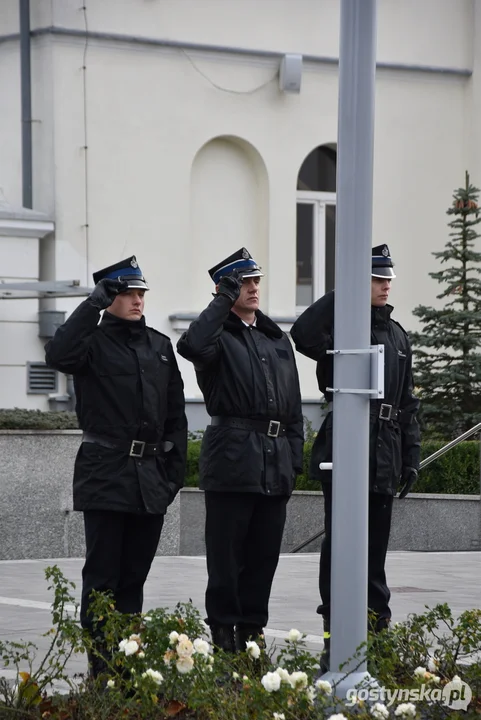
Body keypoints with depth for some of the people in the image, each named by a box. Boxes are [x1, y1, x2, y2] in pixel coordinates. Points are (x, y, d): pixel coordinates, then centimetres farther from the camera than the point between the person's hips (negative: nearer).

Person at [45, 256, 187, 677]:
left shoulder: (160, 346, 14)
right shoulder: (94, 342, -2)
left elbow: (175, 414, 15)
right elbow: (58, 355, -26)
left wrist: (176, 468, 7)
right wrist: (94, 305, -21)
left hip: (150, 479, 5)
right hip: (105, 474, -5)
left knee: (134, 574, 10)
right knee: (102, 575, -2)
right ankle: (101, 668, 1)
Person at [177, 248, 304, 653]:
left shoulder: (277, 338, 18)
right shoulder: (220, 335, -1)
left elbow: (293, 405, 19)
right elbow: (191, 346, -28)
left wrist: (295, 459, 12)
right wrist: (224, 301, -19)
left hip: (275, 463, 6)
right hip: (231, 459, -6)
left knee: (264, 552, 8)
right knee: (226, 553, -2)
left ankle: (252, 628, 16)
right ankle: (223, 631, 4)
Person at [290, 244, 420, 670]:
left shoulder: (398, 335, 15)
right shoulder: (342, 327, -5)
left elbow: (408, 403, 19)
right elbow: (303, 335, -30)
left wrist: (411, 457, 14)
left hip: (384, 460, 6)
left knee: (375, 548, 12)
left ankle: (376, 630, 18)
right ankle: (335, 636, 1)